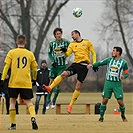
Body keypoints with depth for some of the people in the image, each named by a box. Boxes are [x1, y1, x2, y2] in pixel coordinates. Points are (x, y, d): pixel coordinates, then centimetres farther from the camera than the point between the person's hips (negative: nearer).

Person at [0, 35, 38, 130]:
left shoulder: (11, 53, 3)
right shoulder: (30, 54, 8)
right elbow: (35, 69, 13)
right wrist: (34, 79, 29)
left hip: (14, 82, -1)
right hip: (26, 83, 1)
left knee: (12, 101, 10)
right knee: (29, 102, 6)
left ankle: (13, 124, 7)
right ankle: (33, 118, -21)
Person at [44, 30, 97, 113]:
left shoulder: (87, 42, 4)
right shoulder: (72, 44, 13)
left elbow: (93, 53, 6)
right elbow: (67, 54, 2)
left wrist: (93, 64, -6)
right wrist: (64, 51, -20)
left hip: (84, 66, -3)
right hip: (76, 64, 3)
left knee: (78, 87, -4)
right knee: (64, 74, -23)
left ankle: (70, 106, 2)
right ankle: (50, 88, -32)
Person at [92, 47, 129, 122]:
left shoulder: (124, 62, 0)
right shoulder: (109, 60, 7)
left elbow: (127, 73, 5)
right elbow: (100, 63, 9)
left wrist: (124, 76, -16)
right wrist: (92, 65, -6)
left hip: (117, 84, -2)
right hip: (108, 82, 2)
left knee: (120, 101, -6)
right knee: (105, 100, -7)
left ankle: (123, 115, 20)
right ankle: (101, 117, 5)